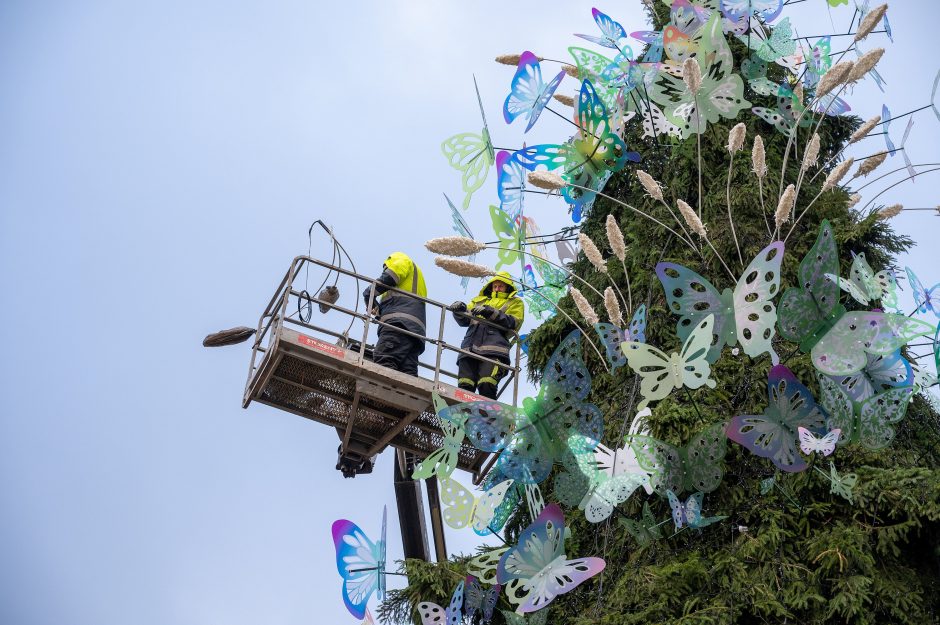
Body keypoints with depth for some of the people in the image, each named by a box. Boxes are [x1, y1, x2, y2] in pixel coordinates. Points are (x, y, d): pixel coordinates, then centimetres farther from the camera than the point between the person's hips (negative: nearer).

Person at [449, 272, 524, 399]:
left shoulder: (515, 302, 26)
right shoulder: (479, 300, 39)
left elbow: (514, 323, 5)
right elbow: (465, 320, 24)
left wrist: (491, 313, -8)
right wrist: (459, 310, 0)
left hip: (494, 344, -4)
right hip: (471, 344, 4)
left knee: (486, 386, -25)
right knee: (464, 386, -14)